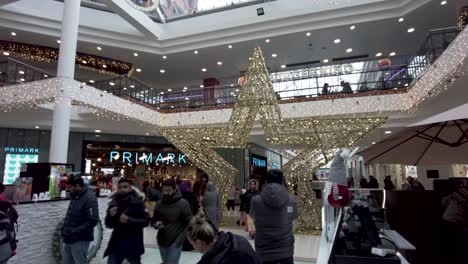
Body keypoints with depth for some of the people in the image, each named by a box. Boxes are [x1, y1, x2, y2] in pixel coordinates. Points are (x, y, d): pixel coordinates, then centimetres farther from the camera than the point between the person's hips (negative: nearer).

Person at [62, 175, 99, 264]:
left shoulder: (89, 197, -19)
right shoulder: (75, 196, 10)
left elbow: (93, 220, -25)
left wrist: (74, 231, -24)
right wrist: (65, 229, 7)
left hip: (80, 240, -9)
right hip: (69, 239, 9)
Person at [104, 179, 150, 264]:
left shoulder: (138, 202, -8)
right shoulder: (114, 203, 2)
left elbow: (146, 221, -13)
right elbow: (109, 225, 6)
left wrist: (129, 220, -24)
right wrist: (110, 216, -14)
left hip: (133, 244, -2)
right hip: (117, 243, 3)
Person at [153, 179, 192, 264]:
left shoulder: (183, 203, -11)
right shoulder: (160, 204, 3)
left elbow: (189, 223, -10)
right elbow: (154, 220, 15)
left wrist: (180, 238, -17)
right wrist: (156, 224, -8)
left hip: (175, 242, -5)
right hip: (162, 241, 5)